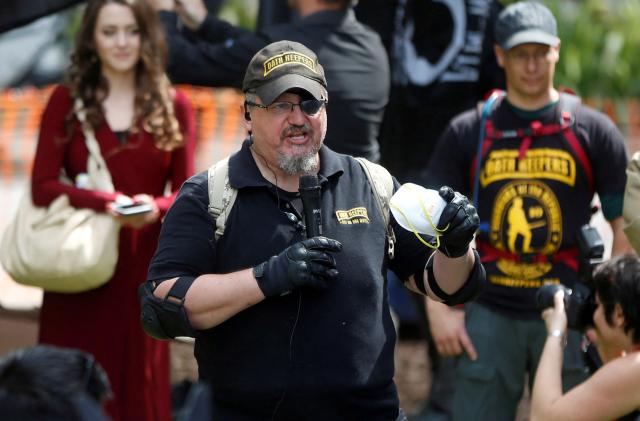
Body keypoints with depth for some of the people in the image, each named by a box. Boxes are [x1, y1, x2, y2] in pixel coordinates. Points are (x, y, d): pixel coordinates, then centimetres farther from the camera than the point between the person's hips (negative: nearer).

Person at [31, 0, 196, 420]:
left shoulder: (173, 106, 6)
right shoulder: (67, 101, 3)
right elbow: (42, 187, -3)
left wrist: (156, 207, -17)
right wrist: (105, 203, -19)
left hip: (143, 268, 1)